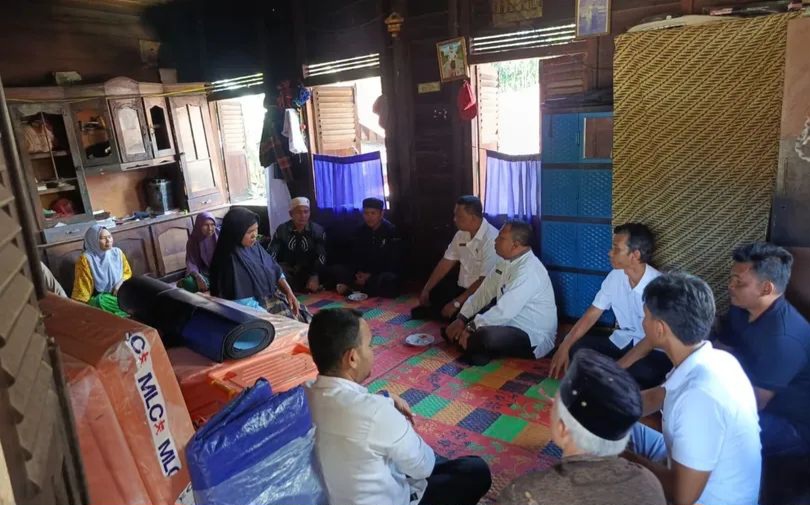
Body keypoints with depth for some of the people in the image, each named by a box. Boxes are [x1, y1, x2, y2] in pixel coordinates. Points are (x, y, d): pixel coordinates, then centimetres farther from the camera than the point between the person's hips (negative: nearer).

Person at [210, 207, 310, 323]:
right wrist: (270, 317, -21)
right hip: (256, 307, -7)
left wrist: (289, 293, -3)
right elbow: (242, 302, -22)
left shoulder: (254, 246, 1)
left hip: (273, 296, 7)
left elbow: (275, 271, 10)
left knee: (304, 316, -2)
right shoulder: (230, 260, -20)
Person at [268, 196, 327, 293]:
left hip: (308, 269, 0)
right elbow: (271, 253, -10)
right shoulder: (282, 230, -3)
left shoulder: (318, 230, -5)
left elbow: (321, 256, -14)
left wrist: (315, 276, -30)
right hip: (286, 268, 1)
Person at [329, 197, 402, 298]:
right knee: (336, 269, -11)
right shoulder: (360, 230, 4)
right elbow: (355, 257, 3)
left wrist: (371, 275, -20)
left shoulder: (391, 231, -9)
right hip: (363, 272, 5)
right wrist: (358, 272, -18)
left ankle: (354, 288, -29)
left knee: (389, 279, -39)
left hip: (384, 273, -4)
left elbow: (394, 263, -13)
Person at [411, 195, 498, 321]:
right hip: (461, 287, 8)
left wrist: (456, 303, -25)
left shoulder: (491, 238, -24)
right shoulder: (461, 234, 3)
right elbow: (446, 263, 9)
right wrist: (426, 289, 4)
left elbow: (485, 281, -26)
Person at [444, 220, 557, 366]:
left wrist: (471, 328, -23)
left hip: (533, 338, -8)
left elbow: (505, 311, -31)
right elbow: (483, 292, 8)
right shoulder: (505, 262, 4)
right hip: (509, 324, 8)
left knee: (485, 336, -35)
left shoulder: (529, 270, -26)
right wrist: (461, 319, -2)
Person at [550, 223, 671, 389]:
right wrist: (564, 346, -12)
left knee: (640, 372, -37)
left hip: (654, 350, -5)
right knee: (577, 348, -16)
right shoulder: (615, 276, -4)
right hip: (622, 342, 5)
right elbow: (592, 314, -1)